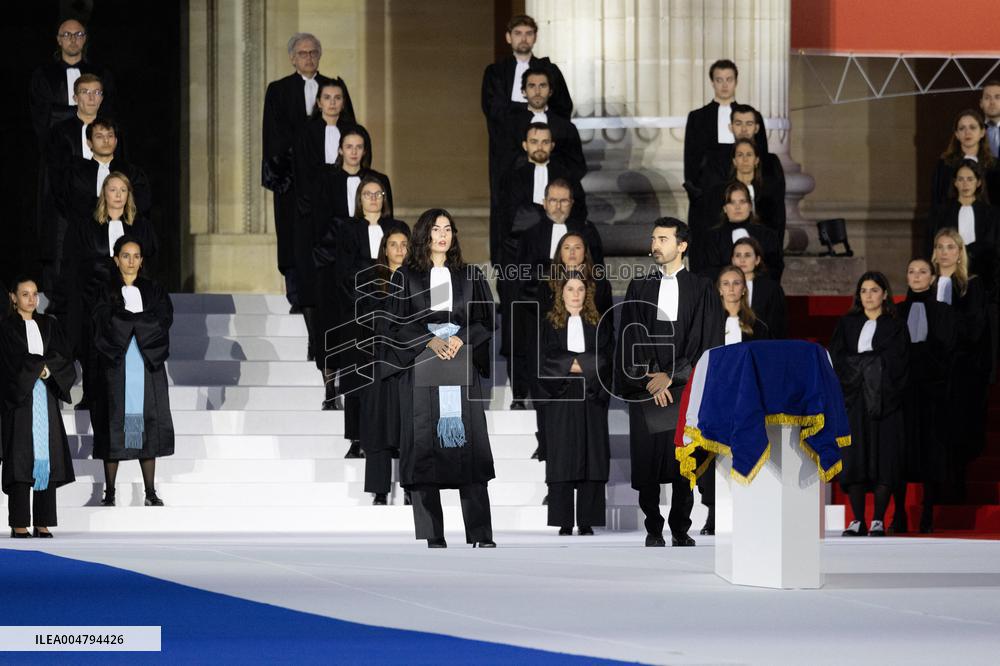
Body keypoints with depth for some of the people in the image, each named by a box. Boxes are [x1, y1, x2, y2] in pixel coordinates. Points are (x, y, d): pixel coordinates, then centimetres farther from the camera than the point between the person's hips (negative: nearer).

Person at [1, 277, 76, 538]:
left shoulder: (48, 325, 14)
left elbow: (63, 358, 4)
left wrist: (44, 367, -12)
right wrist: (44, 366, -7)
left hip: (46, 398, 4)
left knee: (47, 456, 0)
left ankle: (43, 523, 1)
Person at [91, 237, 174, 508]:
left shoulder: (154, 291, 12)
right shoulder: (105, 291, 4)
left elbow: (164, 320, -3)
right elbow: (107, 324, -11)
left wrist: (127, 319, -8)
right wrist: (142, 321, -9)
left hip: (147, 366, 2)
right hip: (116, 366, -2)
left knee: (148, 424, 0)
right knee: (114, 424, -4)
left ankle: (151, 492, 3)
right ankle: (110, 492, 2)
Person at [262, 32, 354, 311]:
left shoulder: (335, 87, 13)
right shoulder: (278, 90, 7)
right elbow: (276, 133, 0)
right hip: (292, 173, -1)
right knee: (294, 234, -4)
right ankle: (297, 298, -3)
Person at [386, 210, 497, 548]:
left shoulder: (470, 276, 14)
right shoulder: (406, 277, 9)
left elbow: (485, 320, 9)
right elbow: (397, 323, 2)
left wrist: (460, 338, -9)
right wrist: (430, 341, -12)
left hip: (463, 365, 1)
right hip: (420, 366, -1)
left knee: (468, 443, -6)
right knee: (424, 444, -6)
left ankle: (481, 535, -7)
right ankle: (431, 537, -4)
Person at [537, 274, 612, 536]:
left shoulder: (599, 324, 11)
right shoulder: (550, 324, 10)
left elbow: (604, 357, 0)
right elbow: (547, 358, -2)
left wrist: (571, 363, -8)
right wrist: (585, 362, -9)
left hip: (591, 397, 1)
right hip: (561, 397, 0)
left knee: (591, 457, -3)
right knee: (562, 457, -4)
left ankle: (587, 521, -1)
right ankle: (565, 523, -3)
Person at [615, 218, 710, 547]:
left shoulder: (699, 288, 5)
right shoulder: (639, 287, 10)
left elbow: (699, 339, -1)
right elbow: (632, 337, 3)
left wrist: (670, 375, -11)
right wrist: (650, 379, -9)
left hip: (684, 385, -1)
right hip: (646, 386, 1)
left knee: (683, 463, -1)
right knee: (646, 461, -2)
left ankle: (681, 529, 7)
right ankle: (653, 529, 6)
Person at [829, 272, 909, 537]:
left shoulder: (896, 327, 9)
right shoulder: (847, 324, 16)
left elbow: (896, 363, -3)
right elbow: (836, 357, 3)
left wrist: (861, 361, -6)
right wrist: (872, 362, -7)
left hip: (884, 400, -2)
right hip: (853, 399, 2)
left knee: (883, 457, -6)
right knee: (853, 457, -4)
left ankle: (878, 520, -4)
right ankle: (858, 520, -2)